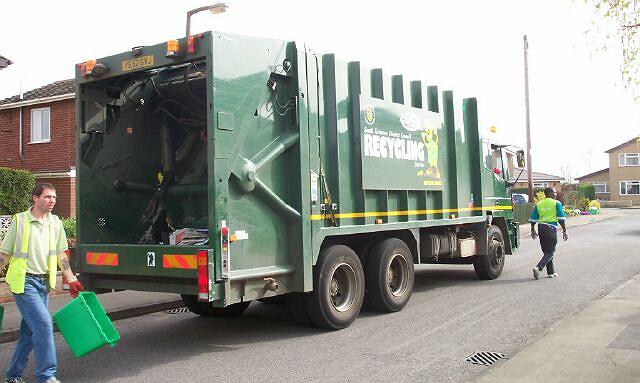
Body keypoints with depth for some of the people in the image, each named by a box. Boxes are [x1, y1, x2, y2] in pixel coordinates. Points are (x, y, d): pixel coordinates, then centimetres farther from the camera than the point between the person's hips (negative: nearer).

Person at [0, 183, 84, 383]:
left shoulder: (55, 222, 8)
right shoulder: (20, 221, -6)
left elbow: (61, 254, 13)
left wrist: (72, 280, 10)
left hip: (44, 282, 6)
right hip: (24, 281, -5)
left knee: (30, 330, 11)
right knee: (44, 323, -15)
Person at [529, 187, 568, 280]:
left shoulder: (539, 204, 10)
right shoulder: (557, 203, -3)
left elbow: (533, 219, 8)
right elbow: (561, 219, -7)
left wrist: (533, 231, 18)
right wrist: (564, 231, -2)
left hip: (541, 228, 5)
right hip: (551, 228, -5)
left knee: (546, 251, 15)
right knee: (550, 252, -2)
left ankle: (551, 272, 20)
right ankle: (538, 268, -20)